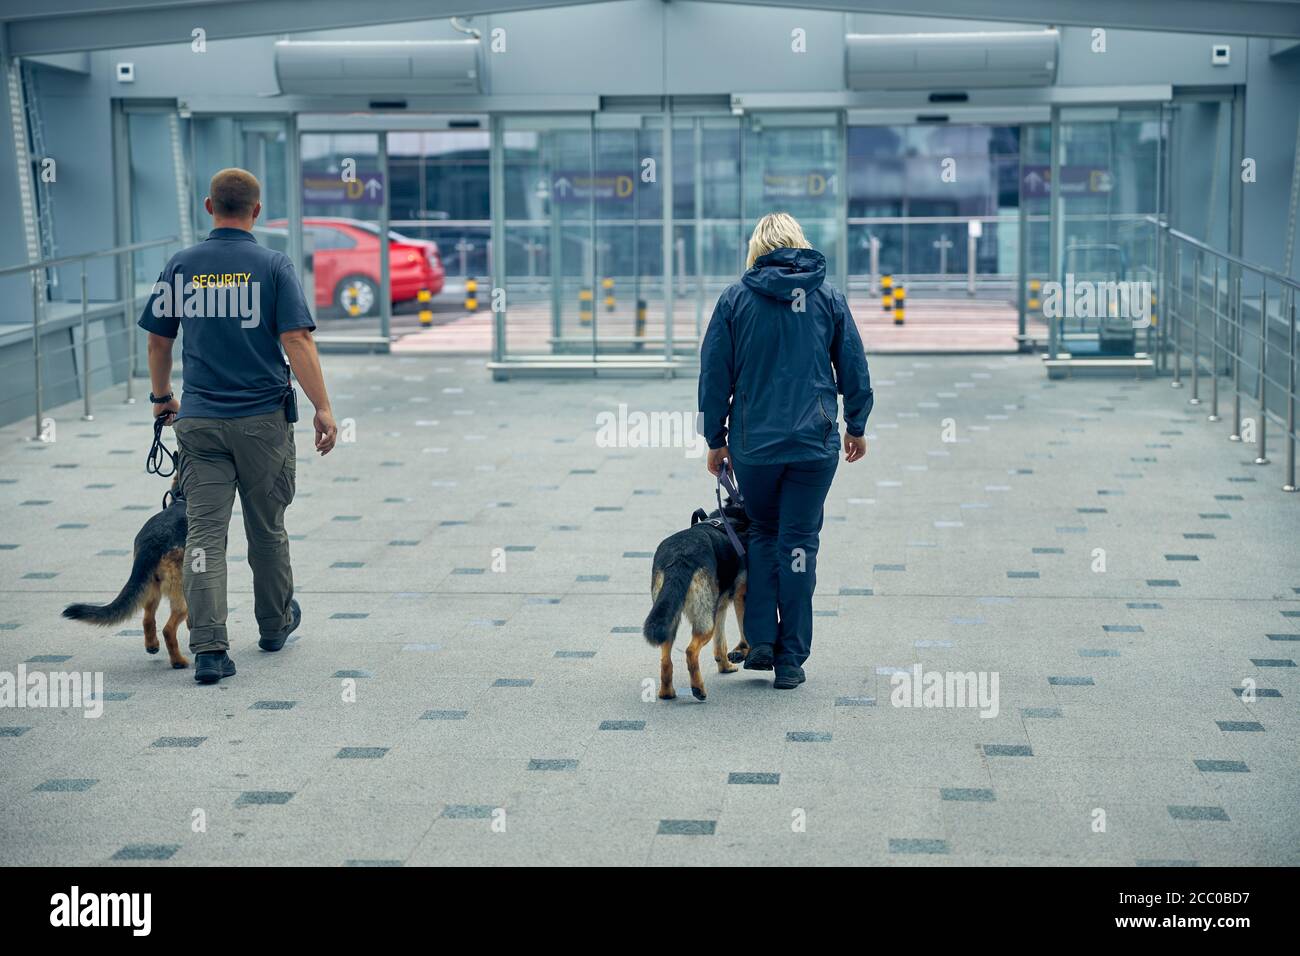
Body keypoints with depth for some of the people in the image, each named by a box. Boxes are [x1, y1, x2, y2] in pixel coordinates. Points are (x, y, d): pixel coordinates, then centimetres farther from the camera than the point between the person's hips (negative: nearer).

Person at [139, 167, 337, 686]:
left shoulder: (181, 266, 2)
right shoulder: (272, 265, -6)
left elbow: (158, 339, 9)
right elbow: (296, 340, -14)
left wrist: (161, 397, 25)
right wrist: (323, 408, -13)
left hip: (199, 419, 1)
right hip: (263, 418, -1)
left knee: (204, 533, -1)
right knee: (267, 528, 15)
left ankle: (209, 648, -10)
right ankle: (275, 624, 34)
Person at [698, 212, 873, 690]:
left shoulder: (735, 298, 0)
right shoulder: (827, 296, 3)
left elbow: (715, 374, 1)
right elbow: (853, 367, 6)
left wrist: (715, 439, 9)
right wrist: (856, 426, 18)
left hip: (752, 443, 0)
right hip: (815, 442, 0)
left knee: (762, 534, 19)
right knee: (798, 543, 6)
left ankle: (761, 638, 10)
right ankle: (790, 658, 7)